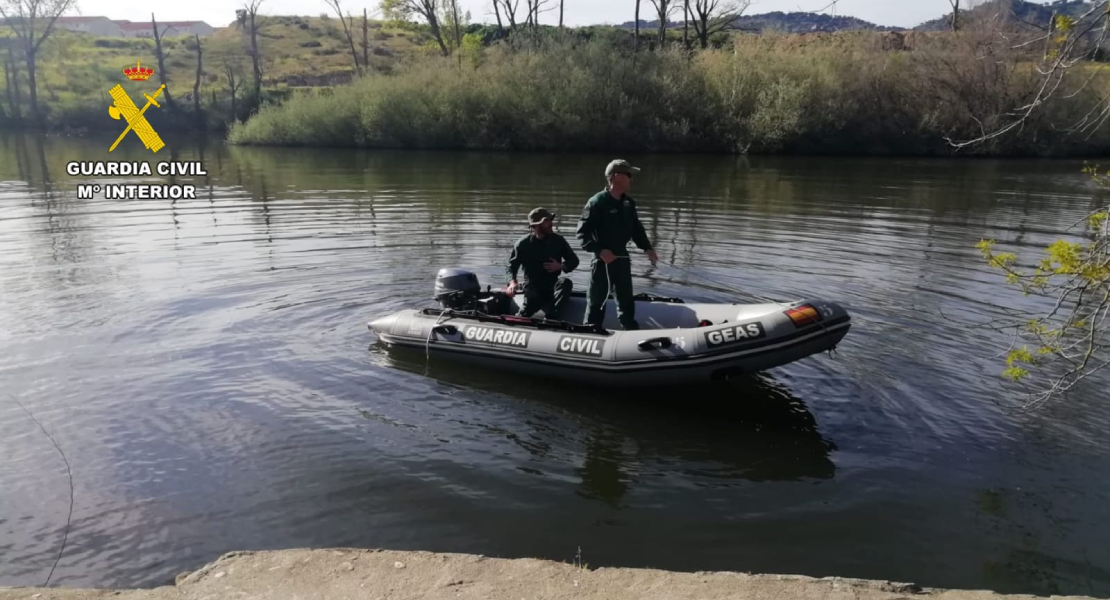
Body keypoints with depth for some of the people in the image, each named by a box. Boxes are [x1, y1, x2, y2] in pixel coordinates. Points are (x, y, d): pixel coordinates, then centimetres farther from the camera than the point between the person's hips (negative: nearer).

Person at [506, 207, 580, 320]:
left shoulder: (558, 240, 1)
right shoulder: (523, 243, -2)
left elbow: (574, 260, 9)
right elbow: (512, 265, -1)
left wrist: (561, 266, -12)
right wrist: (512, 282, -21)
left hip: (552, 286, 2)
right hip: (533, 287, -2)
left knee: (565, 283, -32)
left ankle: (551, 318, -39)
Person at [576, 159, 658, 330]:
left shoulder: (628, 203, 5)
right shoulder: (597, 202, -17)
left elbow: (636, 228, 14)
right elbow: (582, 232, -19)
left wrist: (647, 248, 1)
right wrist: (600, 250, -27)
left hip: (622, 257, 7)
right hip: (603, 259, -7)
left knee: (626, 298, 19)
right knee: (597, 299, 5)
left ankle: (632, 331, 33)